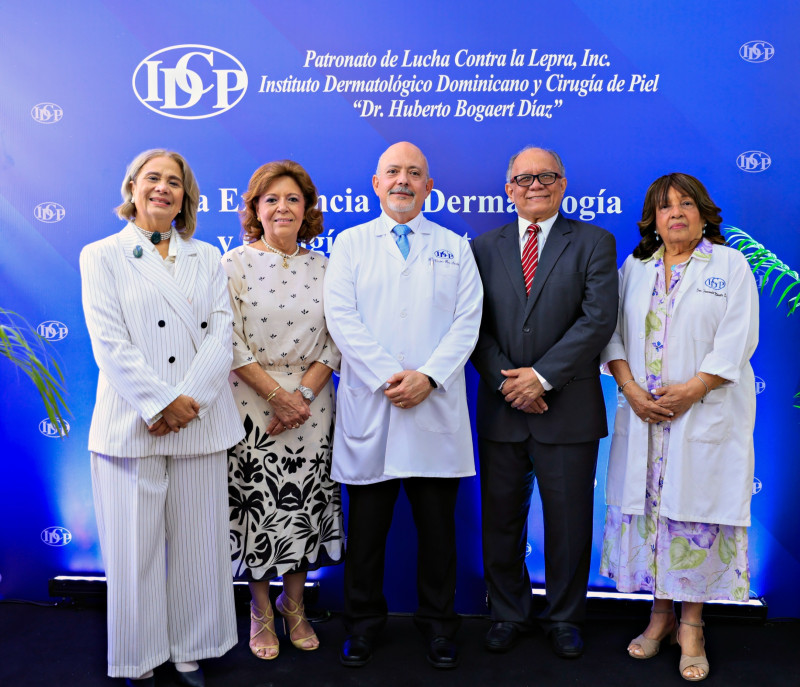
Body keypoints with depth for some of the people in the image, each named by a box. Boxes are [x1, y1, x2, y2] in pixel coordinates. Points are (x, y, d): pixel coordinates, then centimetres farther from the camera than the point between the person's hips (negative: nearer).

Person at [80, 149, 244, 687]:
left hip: (201, 422, 2)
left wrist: (188, 401, -12)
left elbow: (220, 334, 1)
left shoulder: (208, 257, 13)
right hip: (131, 423, -2)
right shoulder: (101, 256, 6)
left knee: (197, 542, 8)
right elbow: (109, 342, -5)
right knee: (135, 546, 5)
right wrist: (161, 401, -14)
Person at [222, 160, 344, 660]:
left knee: (304, 502, 8)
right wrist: (277, 394, -13)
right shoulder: (235, 264, -2)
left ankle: (294, 605, 29)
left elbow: (336, 341, 3)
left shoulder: (323, 267, 6)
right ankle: (261, 611, 25)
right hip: (252, 401, -2)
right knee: (257, 502, 4)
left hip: (311, 402, 3)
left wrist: (303, 394, -10)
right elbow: (230, 342, -8)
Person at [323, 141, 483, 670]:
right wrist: (385, 376, -14)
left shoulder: (454, 247, 12)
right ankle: (363, 621, 27)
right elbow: (341, 317, -3)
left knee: (437, 523, 9)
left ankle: (439, 624, 27)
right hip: (369, 408, 0)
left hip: (436, 409, 1)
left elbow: (467, 322, 2)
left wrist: (427, 376, -12)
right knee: (367, 523, 9)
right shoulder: (351, 243, 9)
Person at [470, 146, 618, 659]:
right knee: (501, 521, 12)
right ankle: (509, 614, 32)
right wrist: (506, 381, -11)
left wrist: (542, 376, -15)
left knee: (569, 524, 9)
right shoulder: (485, 247, 10)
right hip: (501, 408, 2)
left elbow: (599, 319, -9)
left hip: (568, 409, -2)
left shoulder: (594, 243, 3)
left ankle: (565, 619, 30)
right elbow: (476, 325, 3)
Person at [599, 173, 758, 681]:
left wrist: (689, 390, -15)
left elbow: (737, 340, -6)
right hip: (644, 412, 3)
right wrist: (630, 387, -8)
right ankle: (661, 615, 21)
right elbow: (613, 333, 7)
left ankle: (692, 625, 14)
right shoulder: (635, 267, 12)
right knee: (648, 506, 5)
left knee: (697, 510, -1)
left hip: (706, 414, -3)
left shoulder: (730, 265, 4)